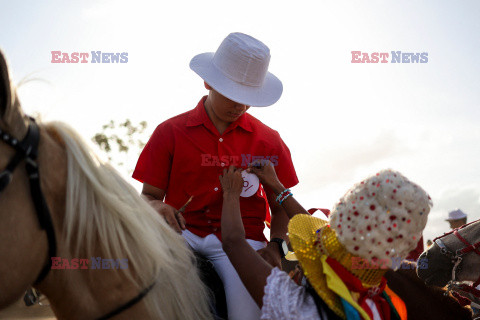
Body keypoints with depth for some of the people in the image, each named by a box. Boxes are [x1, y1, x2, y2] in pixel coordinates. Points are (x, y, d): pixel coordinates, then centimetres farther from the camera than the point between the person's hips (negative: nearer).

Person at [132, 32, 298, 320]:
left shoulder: (268, 141, 10)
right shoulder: (171, 132, 6)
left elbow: (281, 206, 13)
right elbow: (149, 195, 7)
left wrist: (275, 245, -7)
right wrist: (156, 207, -18)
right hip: (182, 232, 0)